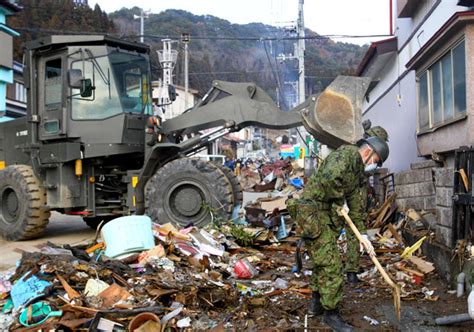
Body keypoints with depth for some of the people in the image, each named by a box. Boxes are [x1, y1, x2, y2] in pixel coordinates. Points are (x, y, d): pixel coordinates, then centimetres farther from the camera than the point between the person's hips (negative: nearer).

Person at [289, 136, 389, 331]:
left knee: (322, 260, 22)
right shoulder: (348, 153, -13)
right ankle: (331, 313, 6)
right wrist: (339, 201, -14)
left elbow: (356, 205, 21)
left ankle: (316, 303, 37)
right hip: (314, 215, -11)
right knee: (332, 265, -6)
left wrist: (363, 235, 16)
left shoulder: (357, 173, 18)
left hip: (328, 218, 11)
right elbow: (329, 179, -31)